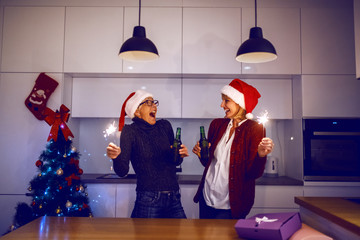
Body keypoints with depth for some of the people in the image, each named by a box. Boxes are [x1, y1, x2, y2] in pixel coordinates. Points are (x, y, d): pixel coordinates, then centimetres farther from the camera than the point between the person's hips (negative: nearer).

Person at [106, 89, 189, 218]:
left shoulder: (165, 126, 7)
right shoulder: (130, 131, -6)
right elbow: (122, 171, -12)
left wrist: (180, 155, -5)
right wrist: (116, 157, -32)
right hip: (148, 201, -4)